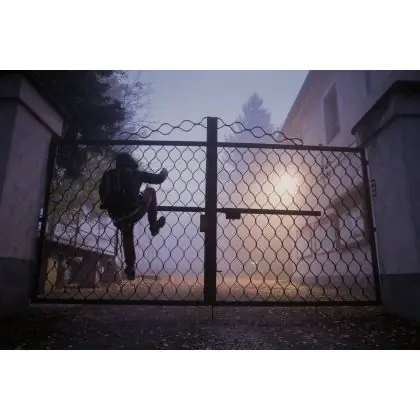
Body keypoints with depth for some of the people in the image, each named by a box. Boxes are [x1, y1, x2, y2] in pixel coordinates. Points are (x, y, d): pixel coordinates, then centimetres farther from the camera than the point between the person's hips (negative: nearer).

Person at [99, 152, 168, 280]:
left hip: (117, 218, 5)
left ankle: (130, 268, 30)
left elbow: (103, 195, 22)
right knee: (150, 191, 17)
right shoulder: (134, 173, 2)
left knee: (127, 237, 29)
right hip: (133, 212, -4)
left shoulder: (107, 175, 14)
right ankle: (154, 226, 19)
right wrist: (164, 173, 28)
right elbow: (158, 179, 6)